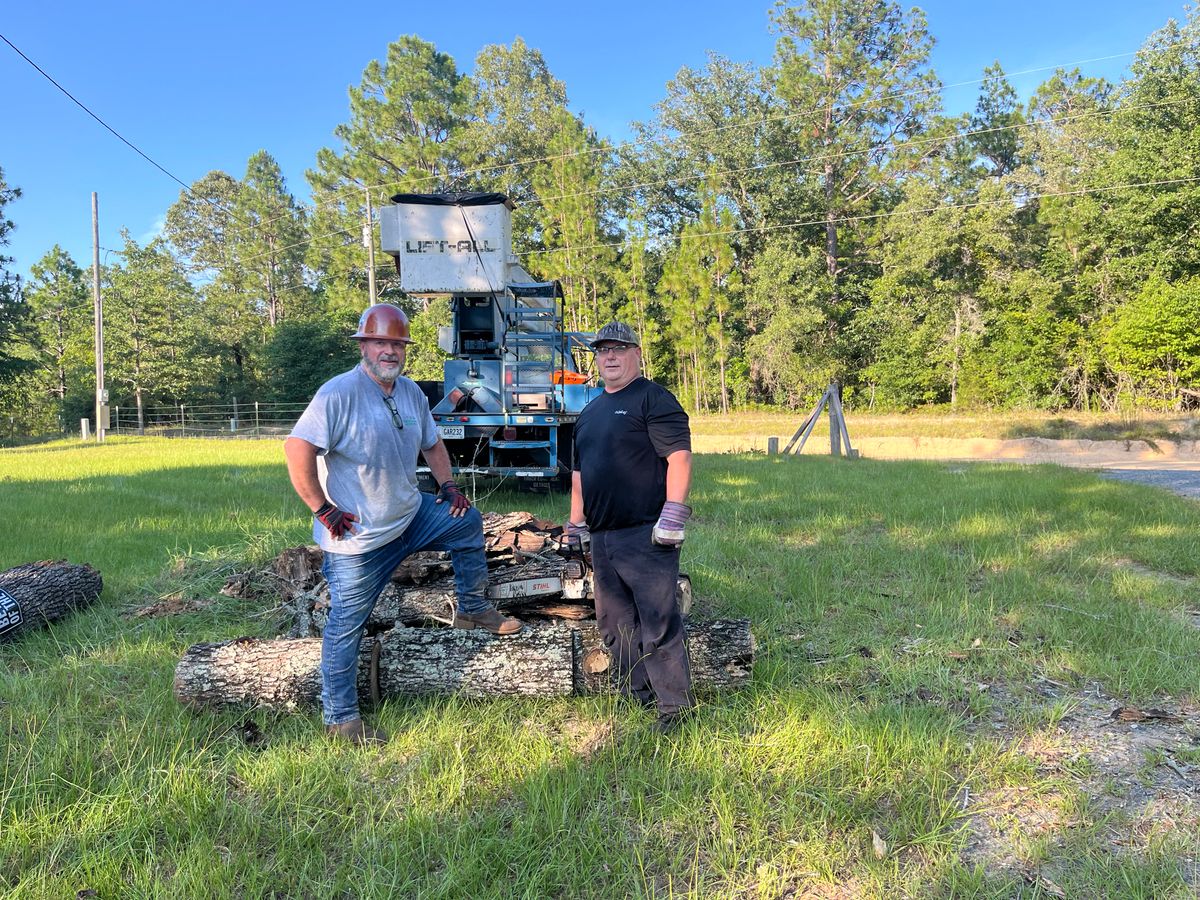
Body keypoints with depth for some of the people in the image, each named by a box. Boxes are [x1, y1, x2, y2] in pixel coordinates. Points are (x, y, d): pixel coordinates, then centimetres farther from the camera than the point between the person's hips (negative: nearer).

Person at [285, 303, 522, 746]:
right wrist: (323, 510, -22)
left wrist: (448, 485, 8)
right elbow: (297, 450, -25)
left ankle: (472, 610, 25)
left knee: (468, 522, 10)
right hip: (359, 537, -7)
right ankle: (340, 718, 16)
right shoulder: (339, 393, -18)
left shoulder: (411, 393, 6)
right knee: (346, 625, 2)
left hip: (412, 516, 7)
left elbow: (432, 443, 22)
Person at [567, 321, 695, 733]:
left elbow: (679, 457, -13)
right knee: (615, 625, 14)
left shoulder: (653, 399, -5)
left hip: (645, 536, -8)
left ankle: (674, 706, 8)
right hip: (602, 537, 9)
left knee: (659, 624, -4)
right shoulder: (589, 412, 21)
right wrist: (575, 524, 24)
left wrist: (672, 515, -20)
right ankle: (637, 698, 27)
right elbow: (579, 472, 26)